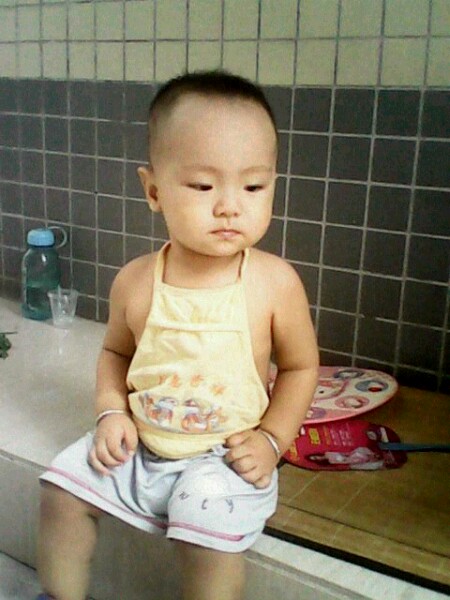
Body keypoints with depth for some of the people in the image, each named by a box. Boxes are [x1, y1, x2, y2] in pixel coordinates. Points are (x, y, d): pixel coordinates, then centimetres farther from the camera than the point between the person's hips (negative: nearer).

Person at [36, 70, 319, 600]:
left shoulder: (275, 282, -16)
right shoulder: (135, 282, -9)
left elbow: (300, 366, -2)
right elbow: (116, 352, 10)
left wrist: (271, 438, -10)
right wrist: (111, 411, -6)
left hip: (226, 458, -3)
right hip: (139, 446, 4)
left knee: (209, 536, -24)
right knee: (63, 487, 1)